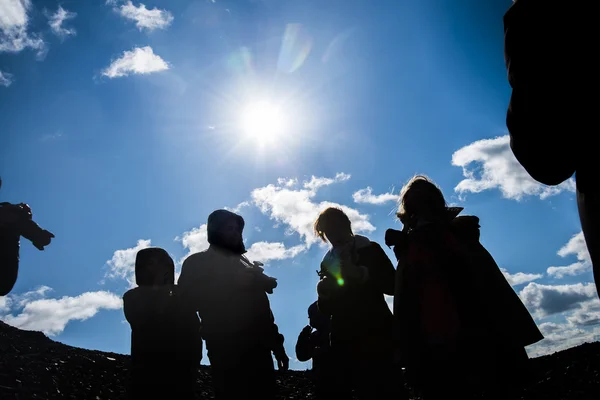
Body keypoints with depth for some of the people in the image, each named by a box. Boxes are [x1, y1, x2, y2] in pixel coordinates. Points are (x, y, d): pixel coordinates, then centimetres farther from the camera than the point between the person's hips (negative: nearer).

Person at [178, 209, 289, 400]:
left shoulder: (244, 263, 21)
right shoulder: (197, 263, 5)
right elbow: (189, 299, -14)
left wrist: (277, 345, 14)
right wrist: (243, 283, -13)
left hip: (259, 349, 6)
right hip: (228, 352, -5)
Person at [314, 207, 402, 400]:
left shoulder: (370, 250, 7)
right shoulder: (327, 263, 14)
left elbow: (392, 285, -7)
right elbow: (327, 308, 12)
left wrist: (361, 274, -19)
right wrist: (323, 293, -9)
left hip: (375, 333, -3)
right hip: (345, 339, 3)